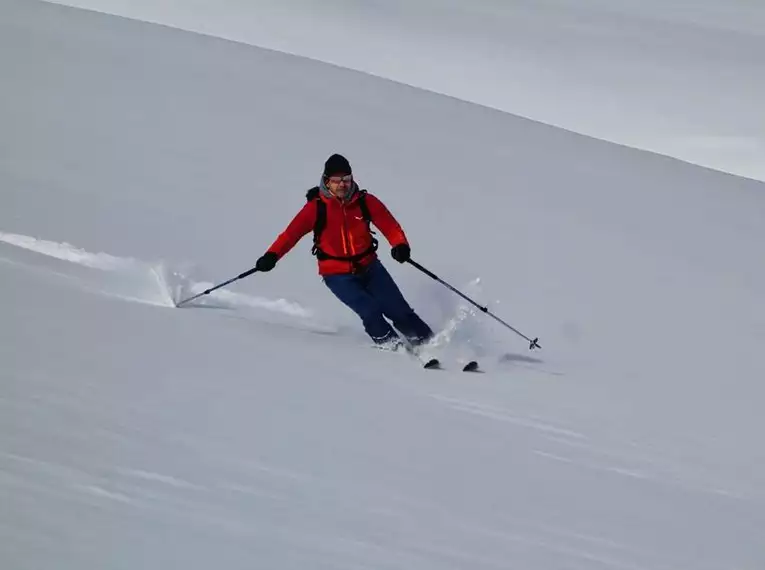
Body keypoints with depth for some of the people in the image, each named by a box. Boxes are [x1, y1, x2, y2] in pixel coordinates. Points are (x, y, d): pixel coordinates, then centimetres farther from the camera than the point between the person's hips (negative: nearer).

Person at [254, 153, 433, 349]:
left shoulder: (365, 201, -7)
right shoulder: (316, 207, -12)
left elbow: (389, 224, -5)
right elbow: (292, 232, -13)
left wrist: (400, 245, -25)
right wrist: (272, 255, -26)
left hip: (369, 267, 2)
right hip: (337, 275, -2)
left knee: (398, 309, 0)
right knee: (371, 311, -19)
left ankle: (427, 342, 15)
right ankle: (392, 346, 0)